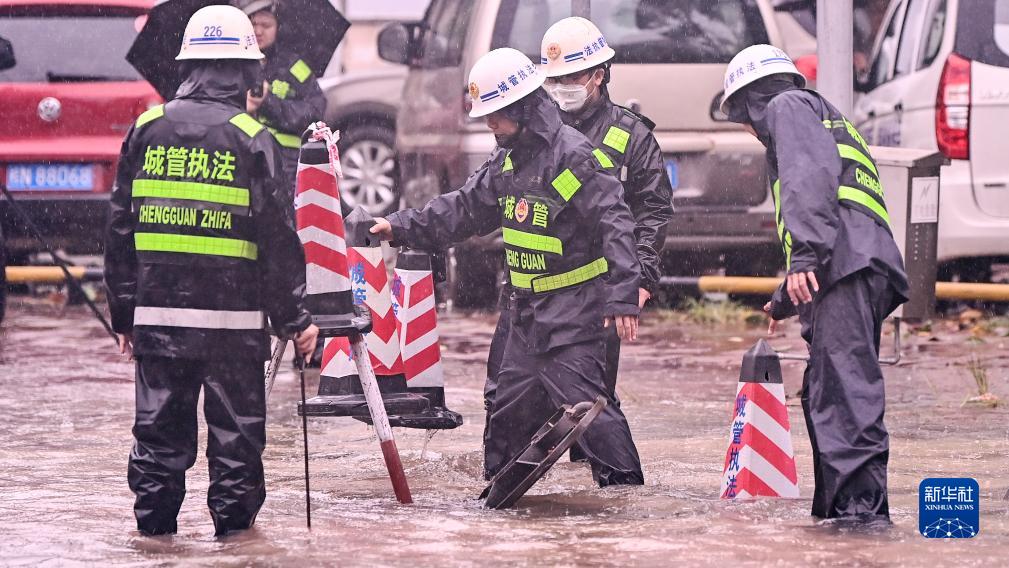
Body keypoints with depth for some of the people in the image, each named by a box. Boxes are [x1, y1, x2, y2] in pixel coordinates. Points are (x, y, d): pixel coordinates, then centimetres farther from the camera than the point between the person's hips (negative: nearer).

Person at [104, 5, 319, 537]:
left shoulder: (147, 129, 5)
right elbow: (276, 236, -6)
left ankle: (154, 515, 12)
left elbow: (120, 229, 8)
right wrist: (294, 319, 2)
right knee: (235, 419, 6)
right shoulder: (250, 139, -6)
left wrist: (124, 312, 15)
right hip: (232, 313, -3)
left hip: (157, 310, 3)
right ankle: (233, 516, 9)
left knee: (160, 418, 10)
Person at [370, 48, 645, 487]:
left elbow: (614, 224, -19)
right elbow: (465, 208, 21)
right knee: (514, 395, 13)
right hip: (527, 308, 8)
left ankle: (624, 483, -8)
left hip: (575, 303, -8)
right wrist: (402, 227, 15)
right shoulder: (508, 159, 11)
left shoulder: (571, 155, -16)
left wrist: (623, 297, -25)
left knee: (579, 393, -13)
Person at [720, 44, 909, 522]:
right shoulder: (830, 122, 39)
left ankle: (862, 501, -29)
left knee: (846, 385, -19)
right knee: (823, 393, 14)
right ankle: (836, 503, 16)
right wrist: (784, 302, 54)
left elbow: (809, 174, -11)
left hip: (846, 264, -10)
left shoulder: (788, 106, 10)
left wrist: (805, 254, -23)